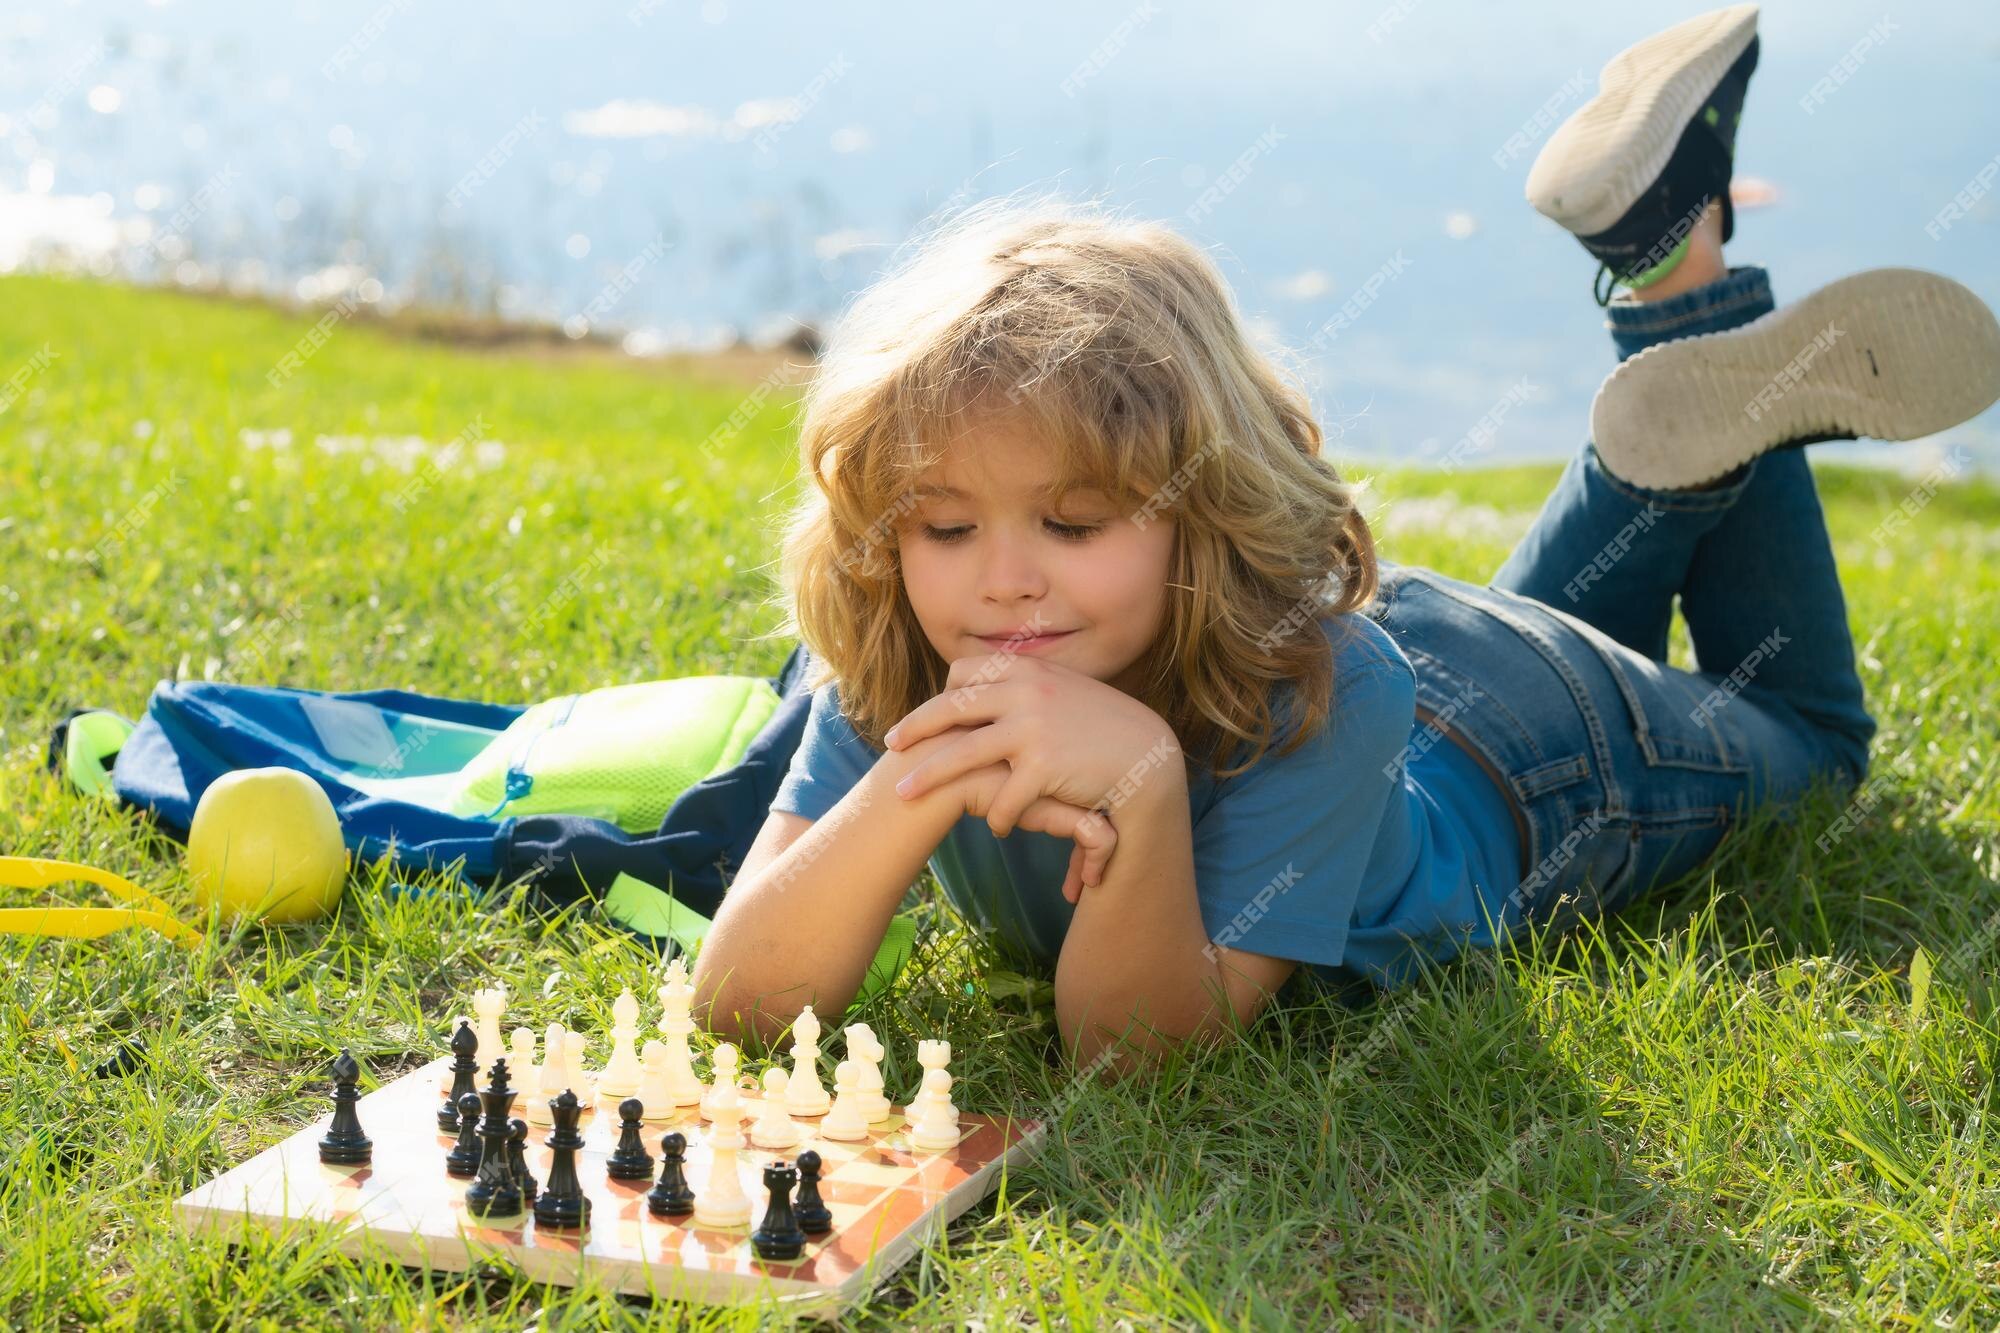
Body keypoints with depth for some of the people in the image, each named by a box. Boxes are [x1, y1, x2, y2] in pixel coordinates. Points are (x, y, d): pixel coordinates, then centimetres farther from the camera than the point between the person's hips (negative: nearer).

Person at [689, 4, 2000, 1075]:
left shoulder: (1321, 685, -46)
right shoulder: (896, 678, -36)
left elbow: (1133, 1050, -45)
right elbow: (739, 1003, -42)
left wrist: (1145, 788, -63)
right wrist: (918, 779, -58)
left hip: (1504, 753, -3)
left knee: (1799, 728, 30)